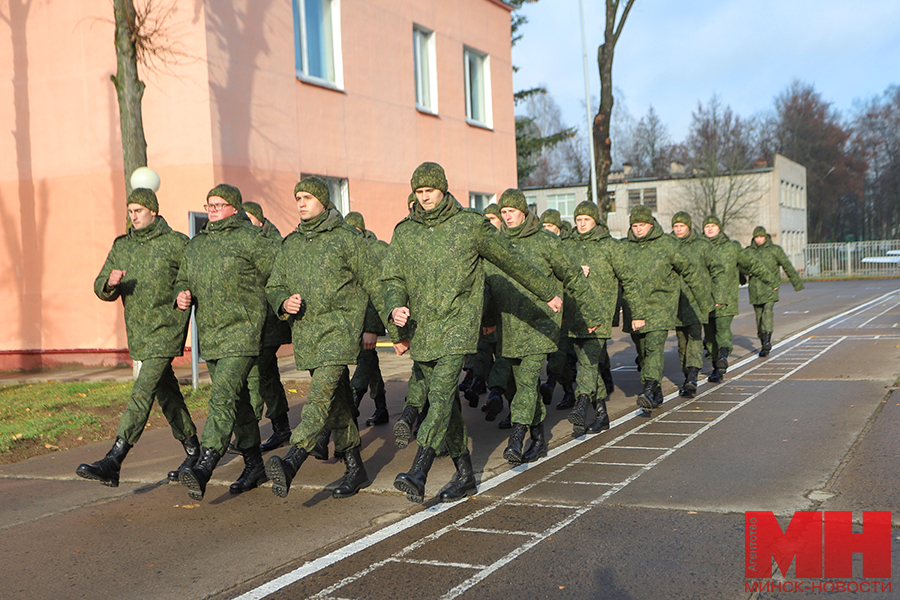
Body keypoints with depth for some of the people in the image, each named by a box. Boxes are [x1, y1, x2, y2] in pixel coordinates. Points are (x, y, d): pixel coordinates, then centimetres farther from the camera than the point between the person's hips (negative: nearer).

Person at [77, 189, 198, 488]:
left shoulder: (177, 243, -5)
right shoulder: (121, 246, 11)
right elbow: (100, 288, 7)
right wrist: (109, 283, -15)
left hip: (166, 331, -7)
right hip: (137, 334, 7)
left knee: (142, 394, -15)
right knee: (166, 394, 14)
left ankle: (112, 463, -20)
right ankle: (193, 450, 27)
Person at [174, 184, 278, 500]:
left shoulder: (250, 239, -6)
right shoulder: (195, 245, 15)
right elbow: (183, 279, 24)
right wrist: (181, 295, 3)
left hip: (242, 331, -7)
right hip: (209, 335, 8)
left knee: (223, 397, -19)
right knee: (239, 402, 14)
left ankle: (203, 468, -26)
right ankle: (254, 465, 24)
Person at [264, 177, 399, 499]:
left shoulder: (347, 238, -2)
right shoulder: (290, 244, 14)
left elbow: (375, 285, 0)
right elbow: (273, 287, 18)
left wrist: (395, 330, 1)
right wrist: (283, 303, -7)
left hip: (341, 326, -6)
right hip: (305, 331, 6)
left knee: (322, 391, -22)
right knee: (337, 401, 11)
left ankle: (292, 462, -34)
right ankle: (354, 467, 20)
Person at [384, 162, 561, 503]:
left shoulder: (471, 226, 0)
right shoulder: (404, 232, 9)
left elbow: (512, 261, 9)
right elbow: (393, 278, 9)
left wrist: (547, 293, 16)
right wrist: (395, 308, -14)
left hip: (458, 324, -4)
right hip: (421, 330, 5)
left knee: (441, 395, -19)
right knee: (444, 402, 10)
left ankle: (418, 474, -25)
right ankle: (464, 474, 21)